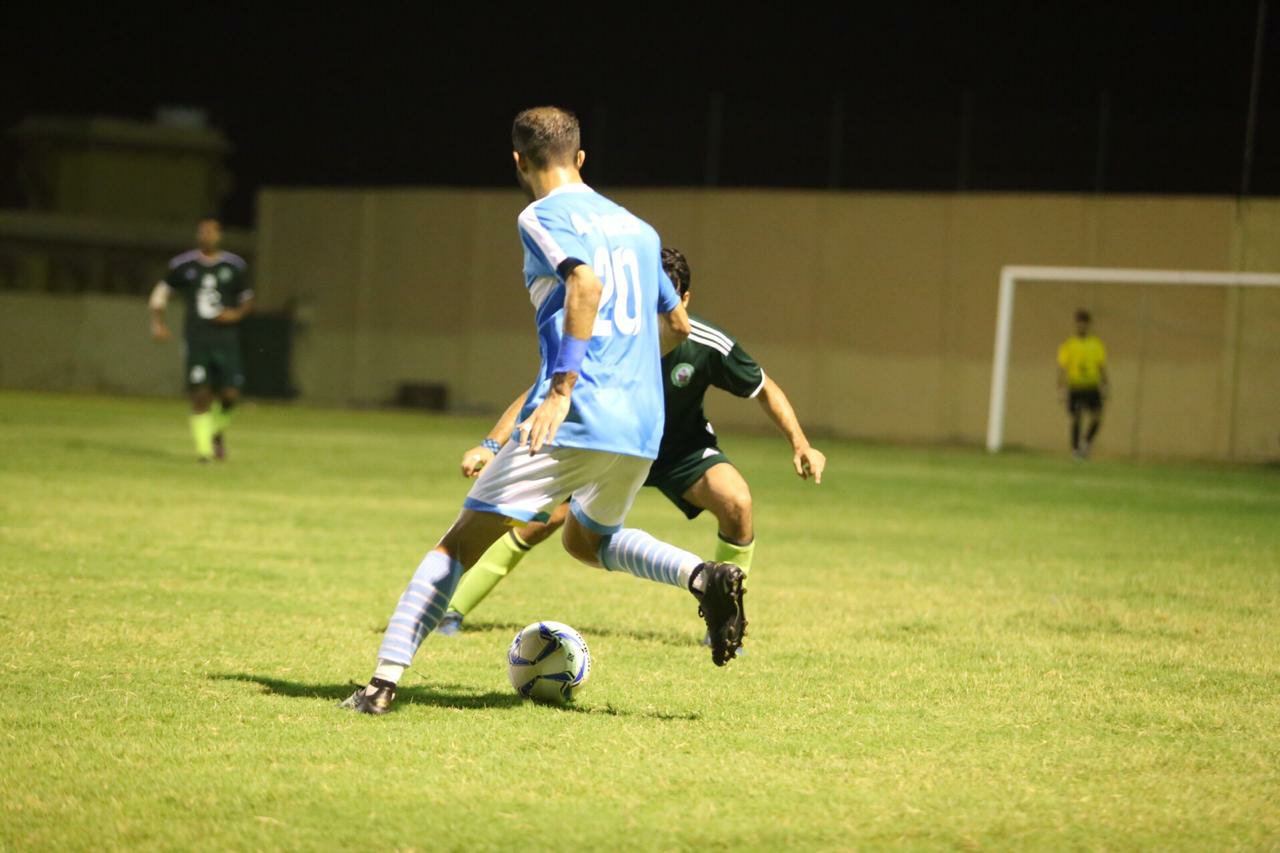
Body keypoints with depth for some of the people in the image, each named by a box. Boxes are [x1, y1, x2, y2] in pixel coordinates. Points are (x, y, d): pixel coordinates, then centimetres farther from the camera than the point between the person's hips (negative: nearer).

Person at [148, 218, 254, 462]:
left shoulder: (235, 266, 5)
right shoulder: (182, 265, 3)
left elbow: (247, 299, 15)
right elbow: (161, 292, 14)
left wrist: (237, 314, -6)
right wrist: (157, 323, 0)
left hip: (225, 339, 1)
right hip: (196, 339, -1)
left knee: (230, 394, -5)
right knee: (200, 394, -8)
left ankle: (218, 432, 25)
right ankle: (203, 448, -1)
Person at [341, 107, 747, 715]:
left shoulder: (543, 216, -1)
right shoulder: (637, 227, 21)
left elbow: (586, 283, -21)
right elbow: (677, 325, 30)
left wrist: (561, 388, -26)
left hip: (575, 419, -7)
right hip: (643, 422, 7)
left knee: (460, 544, -2)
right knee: (586, 539, 30)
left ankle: (385, 681, -10)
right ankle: (706, 577, 6)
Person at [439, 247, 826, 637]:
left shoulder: (707, 344, -28)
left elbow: (764, 389, -11)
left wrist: (800, 444, -21)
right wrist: (491, 446, -38)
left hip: (682, 449, 0)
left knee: (736, 501, -28)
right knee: (541, 518, -18)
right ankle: (452, 611, -2)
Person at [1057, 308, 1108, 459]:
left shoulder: (1097, 344, 9)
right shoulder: (1068, 345, 1)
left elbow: (1102, 367, 12)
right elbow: (1062, 368, -1)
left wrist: (1105, 388, 6)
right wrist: (1061, 389, -10)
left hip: (1092, 387, 2)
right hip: (1075, 388, -2)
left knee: (1097, 417, -11)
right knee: (1076, 419, -6)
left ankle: (1087, 442, 11)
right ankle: (1075, 449, 6)